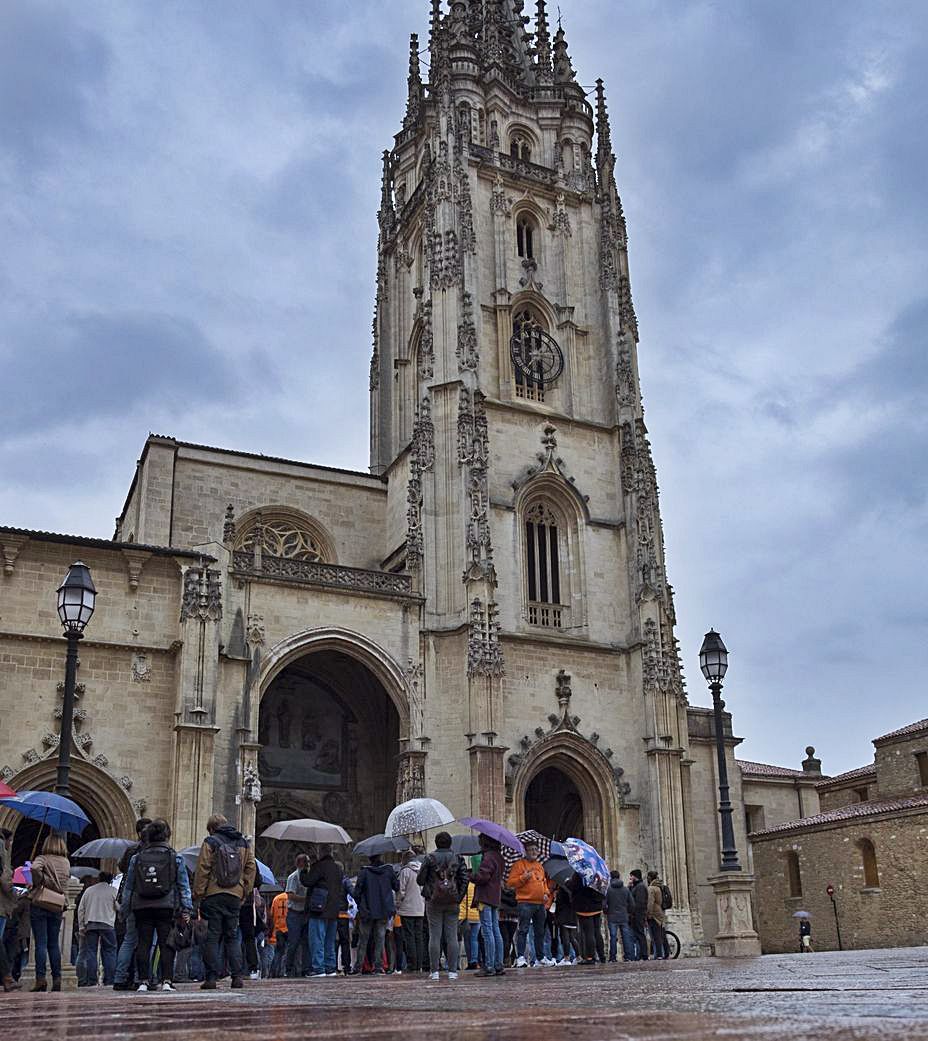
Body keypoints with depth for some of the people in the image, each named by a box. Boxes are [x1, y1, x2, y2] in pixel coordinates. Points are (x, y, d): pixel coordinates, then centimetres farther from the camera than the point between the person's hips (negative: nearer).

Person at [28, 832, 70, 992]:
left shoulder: (43, 858, -4)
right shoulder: (66, 862, 11)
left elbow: (35, 868, -24)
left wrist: (38, 882, -9)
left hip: (40, 904, -4)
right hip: (58, 906, 4)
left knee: (41, 943, -3)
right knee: (54, 944, 9)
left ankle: (40, 979, -7)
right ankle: (57, 979, 6)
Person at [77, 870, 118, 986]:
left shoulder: (88, 890, 15)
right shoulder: (113, 891, 5)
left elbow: (80, 909, 12)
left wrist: (81, 927, 13)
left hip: (90, 924, 3)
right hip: (107, 924, -3)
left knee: (90, 952, 4)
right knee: (109, 952, 1)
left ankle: (91, 981, 0)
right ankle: (109, 981, -4)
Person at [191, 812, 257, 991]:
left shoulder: (210, 842, -2)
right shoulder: (243, 843, 12)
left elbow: (202, 870, -6)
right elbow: (251, 868, 11)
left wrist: (198, 895, -1)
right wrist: (245, 892, 15)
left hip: (214, 895, -4)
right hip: (235, 896, 4)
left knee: (213, 937, 2)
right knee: (232, 937, 11)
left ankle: (212, 977, -1)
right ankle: (237, 976, 3)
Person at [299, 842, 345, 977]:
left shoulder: (320, 866, -10)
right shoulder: (338, 868, 16)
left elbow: (307, 881, -13)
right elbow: (342, 889, 21)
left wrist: (303, 871, 4)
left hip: (320, 910, -8)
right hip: (334, 911, 8)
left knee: (317, 941, -4)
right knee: (330, 942, 14)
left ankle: (318, 968, -8)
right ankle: (331, 968, 15)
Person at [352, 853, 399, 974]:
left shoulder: (365, 871, -8)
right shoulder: (389, 869, -3)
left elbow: (357, 892, -7)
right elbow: (397, 887, 5)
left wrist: (360, 905, 9)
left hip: (368, 910, -1)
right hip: (384, 910, 1)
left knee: (363, 939, 10)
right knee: (380, 938, 7)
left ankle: (358, 966, 12)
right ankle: (378, 967, 3)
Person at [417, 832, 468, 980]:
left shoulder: (430, 858, -4)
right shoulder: (457, 858, 4)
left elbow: (420, 880, -1)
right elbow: (464, 880, 0)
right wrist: (459, 897, 7)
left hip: (434, 902, -2)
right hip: (452, 902, 2)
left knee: (435, 936, 1)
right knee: (452, 936, 5)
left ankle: (435, 971, 1)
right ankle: (453, 971, 4)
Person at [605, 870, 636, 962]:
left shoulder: (608, 889, -6)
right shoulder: (626, 889, 4)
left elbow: (604, 904, -7)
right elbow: (632, 904, 6)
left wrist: (606, 913, 9)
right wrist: (630, 913, 19)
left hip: (612, 917, -2)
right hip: (624, 917, 3)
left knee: (613, 937, 0)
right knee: (626, 937, 6)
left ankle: (613, 957, 1)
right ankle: (628, 956, 4)